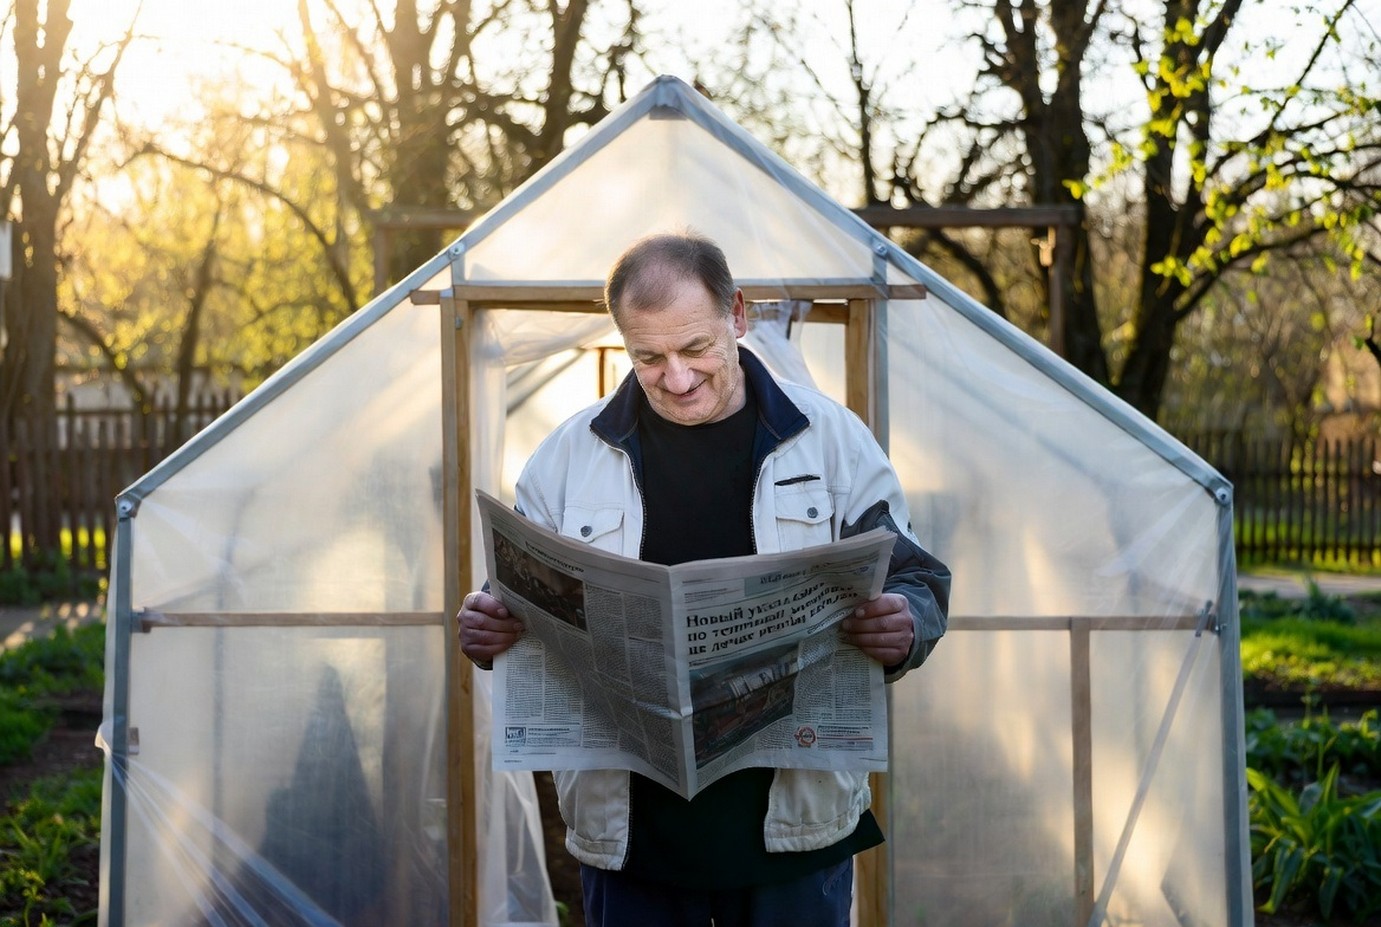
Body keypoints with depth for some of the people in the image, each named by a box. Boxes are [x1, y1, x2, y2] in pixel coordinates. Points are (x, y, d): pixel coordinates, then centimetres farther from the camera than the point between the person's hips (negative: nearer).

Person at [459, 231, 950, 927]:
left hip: (794, 820, -1)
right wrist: (486, 629, -14)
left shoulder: (832, 439, 2)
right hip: (629, 821, 1)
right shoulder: (568, 456, 5)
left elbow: (917, 583, 3)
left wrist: (902, 630, -21)